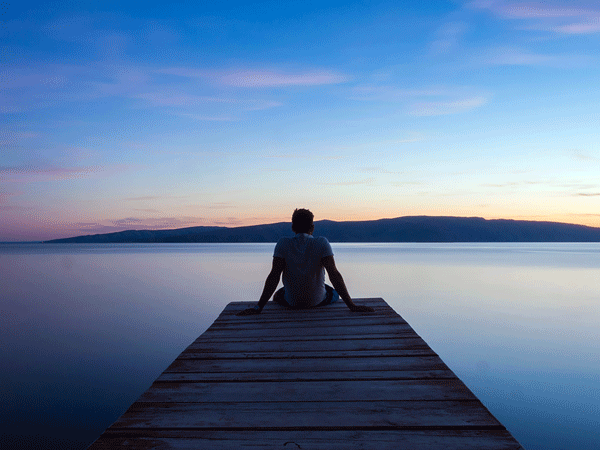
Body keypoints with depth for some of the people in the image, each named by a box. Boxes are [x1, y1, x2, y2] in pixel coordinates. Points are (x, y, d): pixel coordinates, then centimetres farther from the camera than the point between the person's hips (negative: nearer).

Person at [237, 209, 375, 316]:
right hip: (318, 300, 0)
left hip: (291, 302, 1)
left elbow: (274, 276, -19)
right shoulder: (322, 243, -15)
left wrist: (258, 307, -16)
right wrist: (352, 305, -19)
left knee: (277, 296, 35)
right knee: (335, 293, 33)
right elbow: (334, 274, -21)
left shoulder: (283, 244, -13)